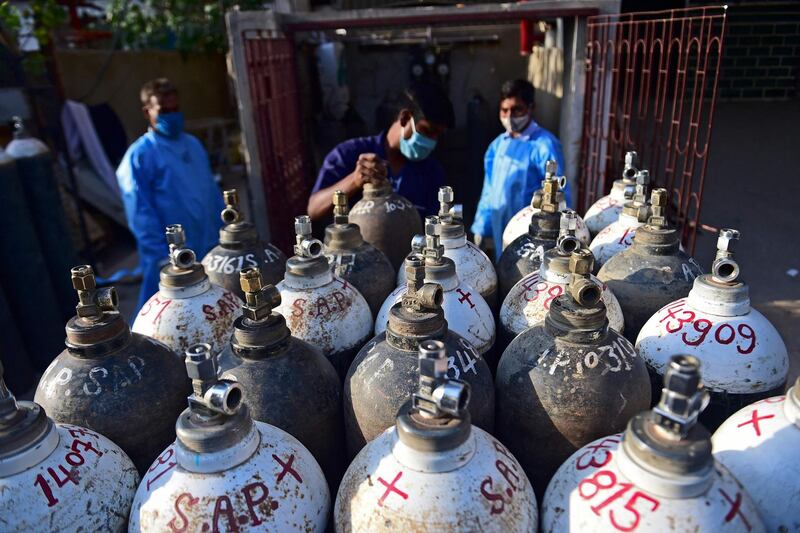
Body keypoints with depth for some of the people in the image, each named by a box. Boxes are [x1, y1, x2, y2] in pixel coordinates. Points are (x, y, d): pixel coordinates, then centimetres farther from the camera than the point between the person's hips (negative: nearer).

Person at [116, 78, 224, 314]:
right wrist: (161, 257, -18)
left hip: (209, 249, 6)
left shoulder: (193, 144, 9)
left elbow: (212, 192, 13)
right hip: (172, 257, -6)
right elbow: (140, 213, -15)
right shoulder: (140, 155, -12)